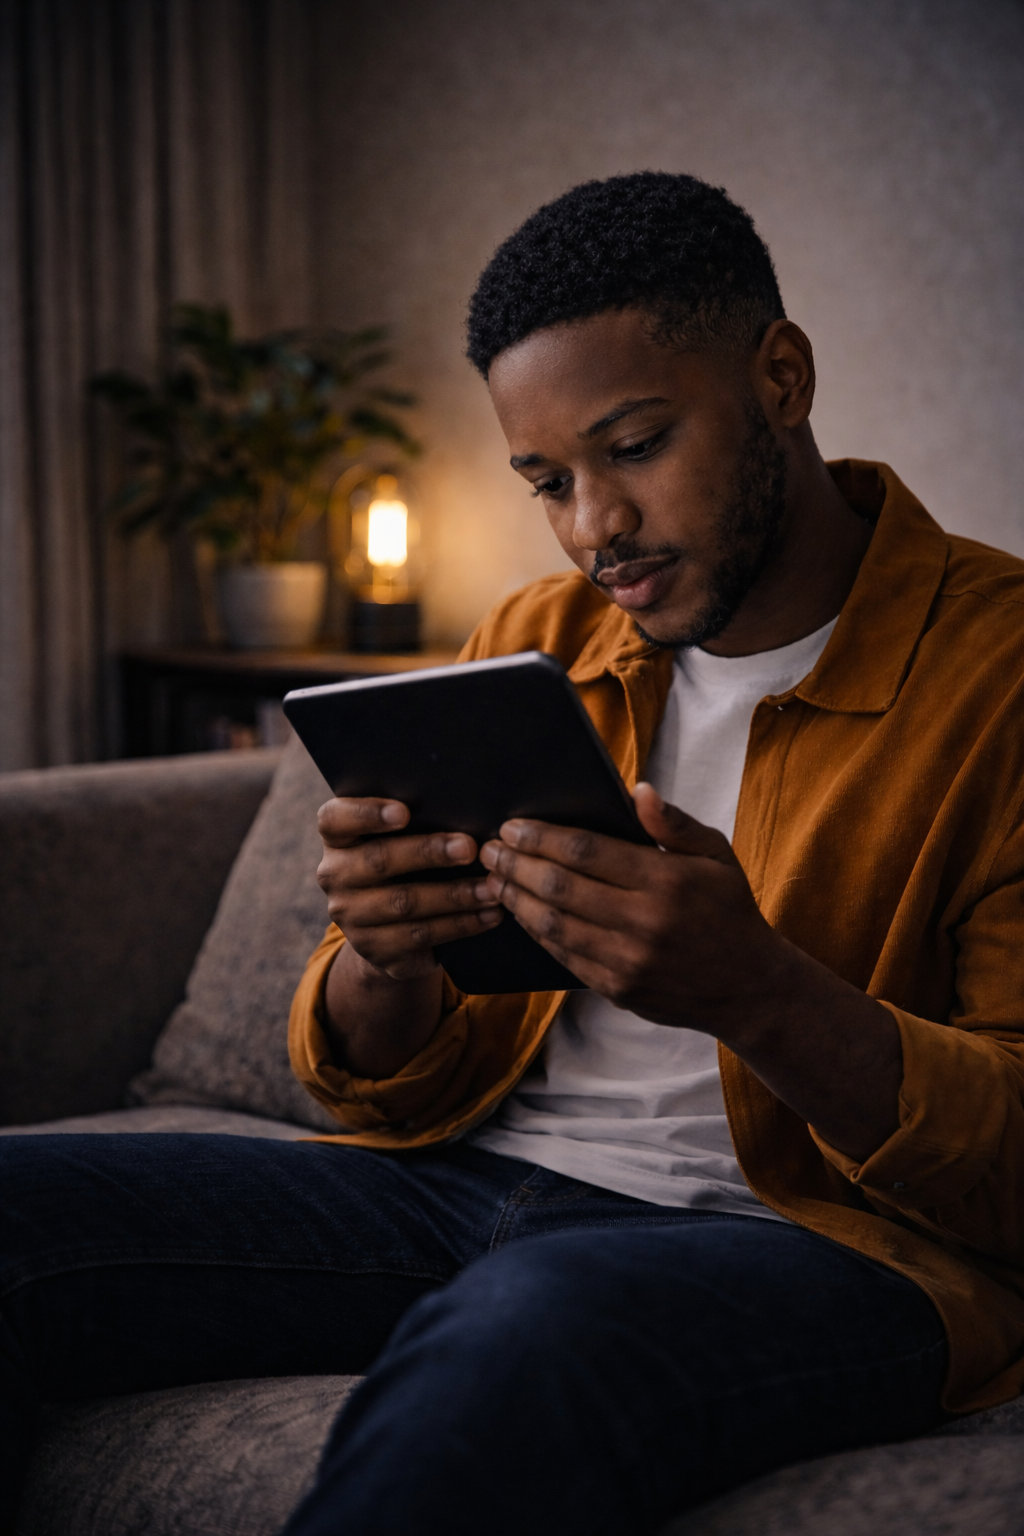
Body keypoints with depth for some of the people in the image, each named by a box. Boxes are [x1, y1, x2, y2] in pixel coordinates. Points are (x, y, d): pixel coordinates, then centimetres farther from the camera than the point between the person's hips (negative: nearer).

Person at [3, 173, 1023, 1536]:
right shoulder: (528, 647, 13)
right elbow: (394, 1090, 13)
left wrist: (759, 992, -27)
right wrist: (382, 963, -12)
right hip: (467, 1184, 6)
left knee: (528, 1324, -40)